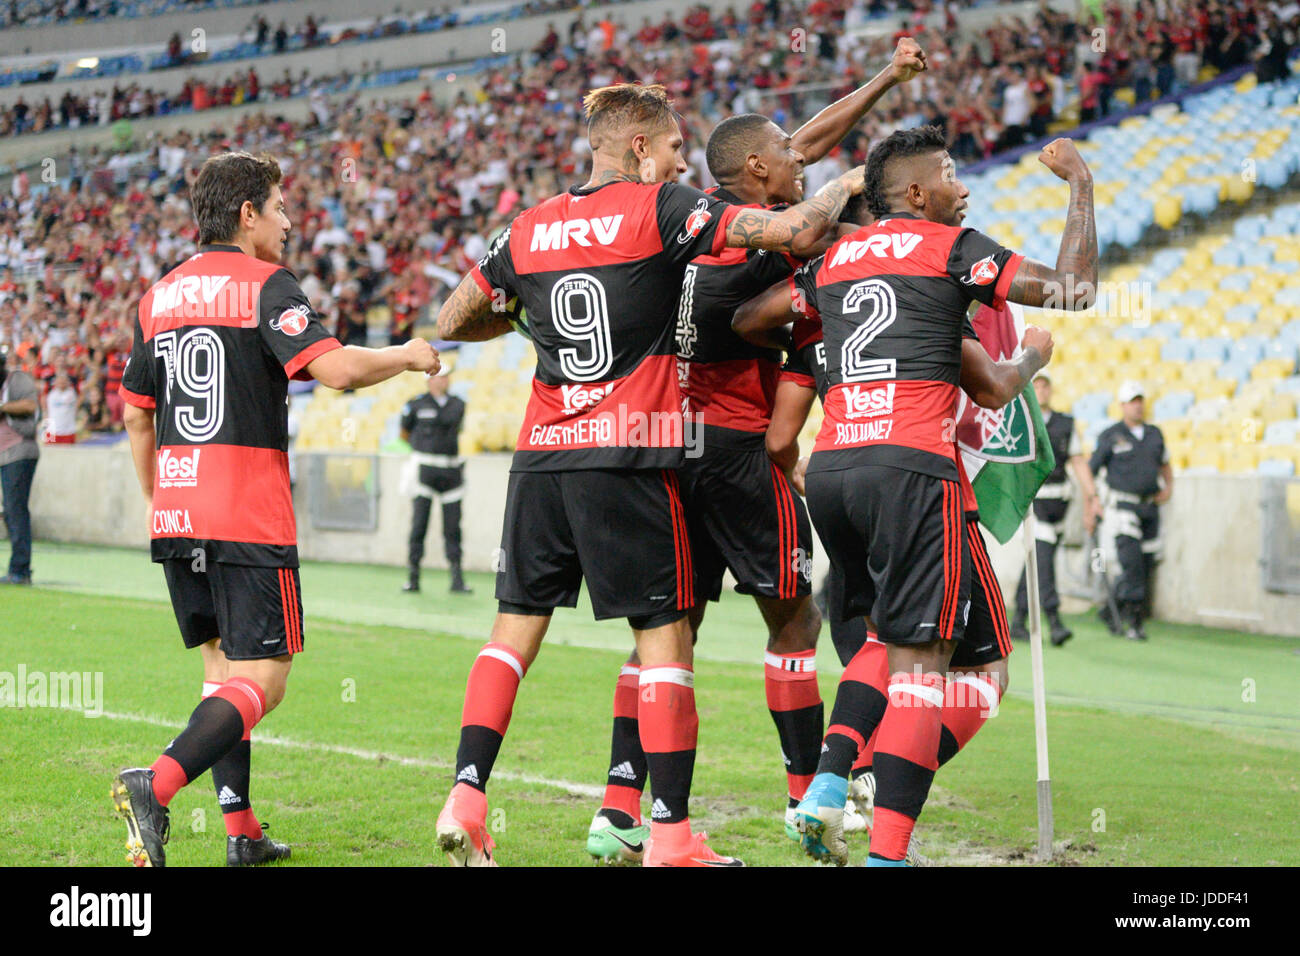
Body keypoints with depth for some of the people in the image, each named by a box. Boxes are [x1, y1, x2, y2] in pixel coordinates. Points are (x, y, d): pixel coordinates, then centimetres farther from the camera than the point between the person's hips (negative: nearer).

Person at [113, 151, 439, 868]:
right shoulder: (264, 285, -7)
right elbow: (334, 368, -20)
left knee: (222, 668, 16)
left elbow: (135, 415, 19)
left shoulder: (159, 295, 14)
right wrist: (408, 356, -2)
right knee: (261, 681, -7)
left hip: (175, 515, 7)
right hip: (248, 519, -7)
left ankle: (241, 831, 12)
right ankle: (156, 784, -27)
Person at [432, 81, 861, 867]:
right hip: (630, 456, -5)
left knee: (517, 625, 12)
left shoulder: (530, 229, 10)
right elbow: (796, 231, -10)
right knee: (664, 635, 2)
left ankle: (467, 799, 3)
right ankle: (672, 835, 2)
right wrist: (848, 184, 9)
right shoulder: (661, 208, -4)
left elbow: (452, 324, 18)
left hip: (541, 451, 5)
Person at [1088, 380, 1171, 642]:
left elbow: (1165, 464, 29)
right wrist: (1093, 502, -8)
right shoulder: (1111, 437, -2)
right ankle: (1133, 621, -12)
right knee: (1132, 563, -16)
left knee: (1146, 565, 5)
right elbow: (1088, 471, 1)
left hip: (1150, 509, 6)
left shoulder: (1154, 434, 13)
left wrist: (1168, 487, 11)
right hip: (1123, 508, -6)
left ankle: (1111, 611, 22)